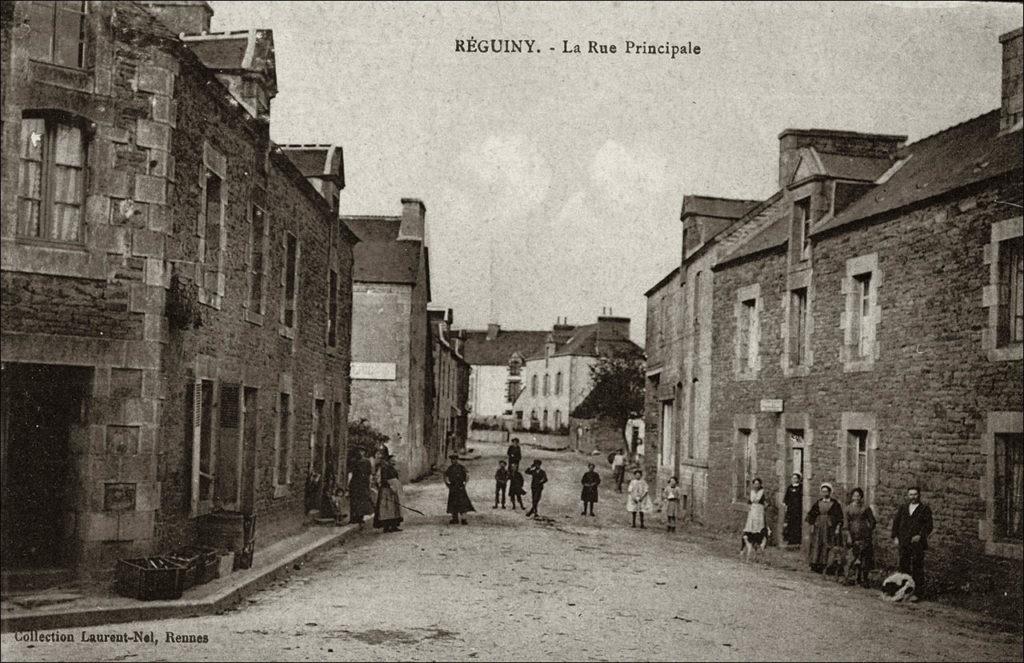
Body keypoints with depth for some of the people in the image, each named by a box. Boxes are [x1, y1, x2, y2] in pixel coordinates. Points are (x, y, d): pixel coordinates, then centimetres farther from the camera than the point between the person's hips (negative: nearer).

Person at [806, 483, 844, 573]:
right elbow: (811, 515, 13)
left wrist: (838, 528, -9)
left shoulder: (835, 504, 1)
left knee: (828, 547, -6)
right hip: (818, 529, 2)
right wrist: (812, 525, 4)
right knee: (816, 546, -3)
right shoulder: (818, 503, 10)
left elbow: (840, 517, -1)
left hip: (830, 529, -2)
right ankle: (815, 565, -4)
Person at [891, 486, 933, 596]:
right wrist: (895, 537, 5)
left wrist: (921, 535, -15)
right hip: (903, 543, 4)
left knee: (917, 568, -4)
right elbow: (896, 522, 16)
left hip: (917, 543, -4)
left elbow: (928, 525, -2)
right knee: (903, 567, 5)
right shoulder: (902, 508, 17)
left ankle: (917, 593, -1)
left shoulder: (925, 509, 4)